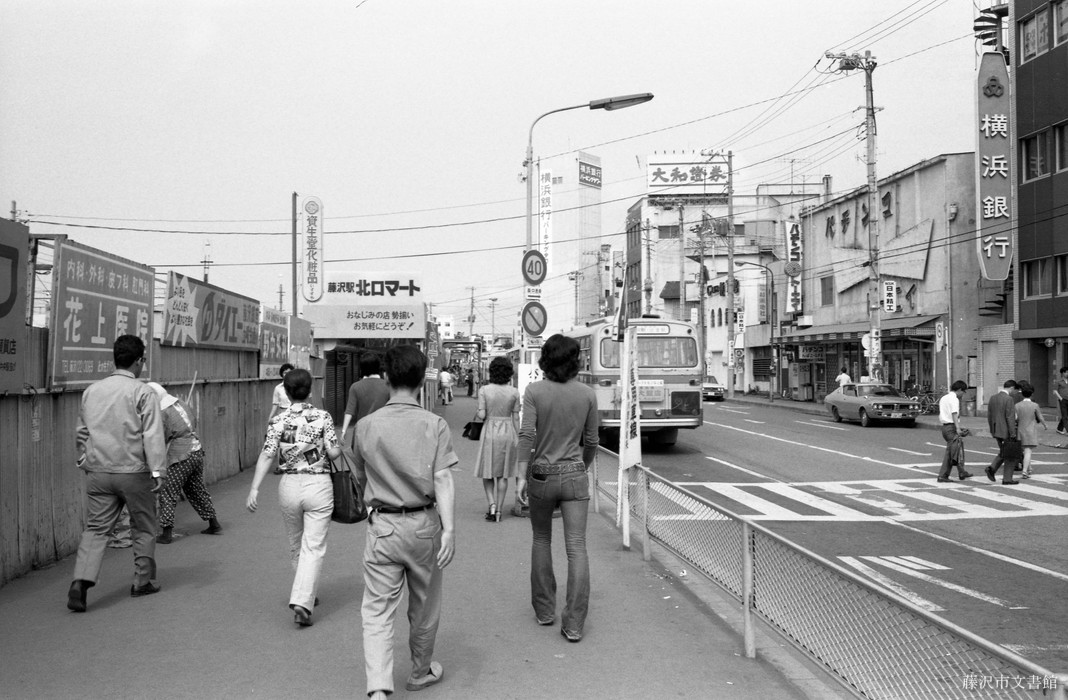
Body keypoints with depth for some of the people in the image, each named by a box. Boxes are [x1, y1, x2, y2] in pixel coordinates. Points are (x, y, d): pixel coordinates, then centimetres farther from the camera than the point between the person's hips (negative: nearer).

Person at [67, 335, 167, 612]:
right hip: (134, 472, -4)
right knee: (144, 528, 12)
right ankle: (142, 582, 21)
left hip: (98, 472, 4)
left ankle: (81, 581, -11)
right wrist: (158, 471, -14)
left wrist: (84, 462, 27)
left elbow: (82, 432, 17)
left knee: (95, 528, 6)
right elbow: (153, 435, -14)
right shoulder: (142, 393, -10)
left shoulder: (91, 391, 8)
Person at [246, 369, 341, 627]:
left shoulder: (278, 421, -2)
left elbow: (267, 455, -9)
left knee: (296, 546, 20)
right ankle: (302, 601, -14)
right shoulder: (323, 417, -6)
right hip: (319, 484, -2)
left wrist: (254, 489, -10)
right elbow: (334, 453, -9)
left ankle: (304, 595, 35)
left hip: (289, 485, 2)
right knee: (313, 548, 0)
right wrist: (337, 445, 13)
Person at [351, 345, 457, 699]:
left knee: (377, 611, 3)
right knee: (424, 606, 18)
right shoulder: (435, 425, -6)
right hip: (424, 524, 0)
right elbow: (442, 478, -14)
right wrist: (449, 529, -16)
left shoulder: (365, 426, -1)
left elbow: (361, 478, 11)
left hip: (382, 526, 0)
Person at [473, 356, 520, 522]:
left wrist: (476, 414, 12)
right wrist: (517, 439, 8)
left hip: (489, 432, -1)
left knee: (487, 472, 13)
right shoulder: (514, 392, -3)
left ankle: (491, 503, -3)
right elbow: (516, 417, 1)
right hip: (508, 433, 2)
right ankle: (498, 510, 12)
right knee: (503, 474, 10)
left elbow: (482, 415, -11)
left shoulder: (484, 390, -8)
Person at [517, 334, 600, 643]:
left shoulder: (534, 391, -7)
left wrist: (522, 475, -9)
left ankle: (544, 610, 25)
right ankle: (574, 623, -1)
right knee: (577, 547, 1)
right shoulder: (587, 394, -1)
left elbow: (527, 435, -13)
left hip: (542, 474, 0)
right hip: (574, 476, 0)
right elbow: (591, 440, 6)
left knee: (541, 540, 19)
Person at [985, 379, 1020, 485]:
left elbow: (989, 415, 11)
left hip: (996, 431, 7)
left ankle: (992, 468, 1)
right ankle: (1007, 478, 9)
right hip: (1006, 432, -7)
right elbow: (1010, 418, -19)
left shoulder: (993, 398, 6)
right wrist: (1013, 434, -16)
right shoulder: (1009, 399, -16)